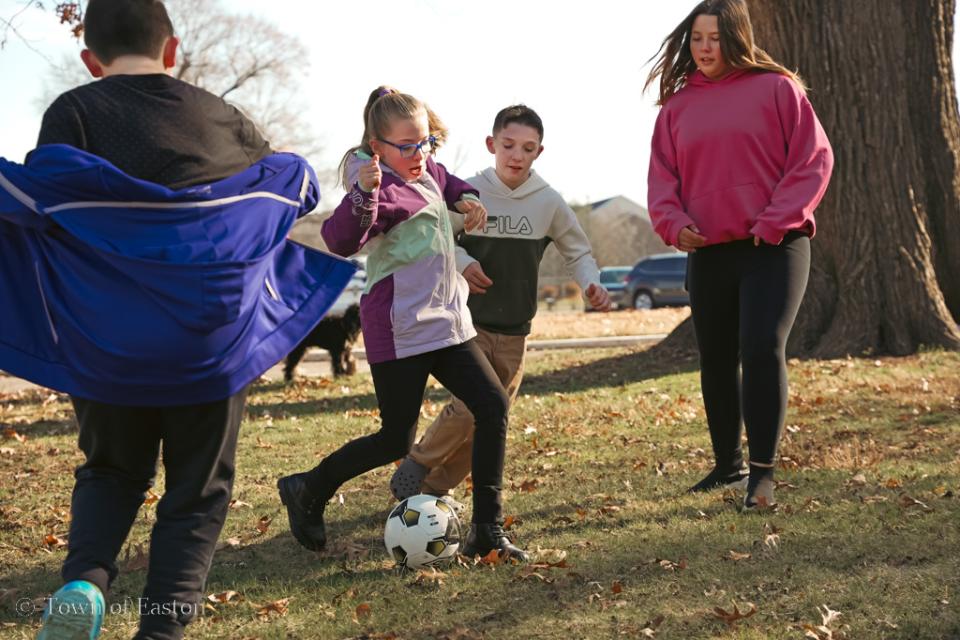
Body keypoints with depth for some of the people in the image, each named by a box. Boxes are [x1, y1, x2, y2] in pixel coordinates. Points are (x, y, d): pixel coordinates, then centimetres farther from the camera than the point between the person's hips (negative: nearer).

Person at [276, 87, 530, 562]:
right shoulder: (383, 190, -19)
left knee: (493, 406, -2)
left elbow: (444, 181, 34)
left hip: (446, 322, 9)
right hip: (400, 330, -9)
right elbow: (341, 239, -36)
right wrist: (365, 192, -53)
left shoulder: (424, 170, 9)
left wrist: (465, 199, 13)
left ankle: (486, 531, 1)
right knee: (396, 440, -2)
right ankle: (307, 491, 20)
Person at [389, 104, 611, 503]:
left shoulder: (549, 202, -3)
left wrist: (591, 285, -10)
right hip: (468, 322, -3)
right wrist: (460, 262, -15)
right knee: (470, 407, -19)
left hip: (514, 333, 3)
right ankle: (415, 467, 4)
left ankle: (437, 487, 21)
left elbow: (577, 253, 10)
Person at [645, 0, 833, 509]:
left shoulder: (776, 89, -1)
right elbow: (662, 178, 10)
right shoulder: (677, 106, 10)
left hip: (774, 247, -5)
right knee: (716, 361, 12)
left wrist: (776, 221, -14)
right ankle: (728, 465, 27)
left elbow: (814, 159, -5)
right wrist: (674, 222, -10)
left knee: (762, 348, -17)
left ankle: (762, 472, -11)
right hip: (708, 252, 5)